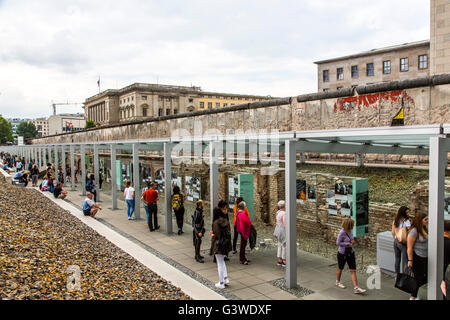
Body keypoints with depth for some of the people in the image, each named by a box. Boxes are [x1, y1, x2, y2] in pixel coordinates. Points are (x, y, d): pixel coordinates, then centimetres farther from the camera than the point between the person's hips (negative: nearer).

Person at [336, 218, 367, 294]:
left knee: (353, 270, 0)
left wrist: (352, 241, -9)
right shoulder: (342, 232, -24)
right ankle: (338, 282, 41)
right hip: (342, 253, -5)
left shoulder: (350, 231, -5)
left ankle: (356, 288, 1)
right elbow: (338, 243, -19)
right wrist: (348, 244, -21)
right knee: (340, 268, 17)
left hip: (350, 253, 5)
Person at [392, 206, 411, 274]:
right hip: (403, 243, -7)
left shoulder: (395, 221, 2)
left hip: (396, 242, 7)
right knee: (405, 263, 2)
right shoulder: (406, 221, -18)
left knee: (397, 260, 19)